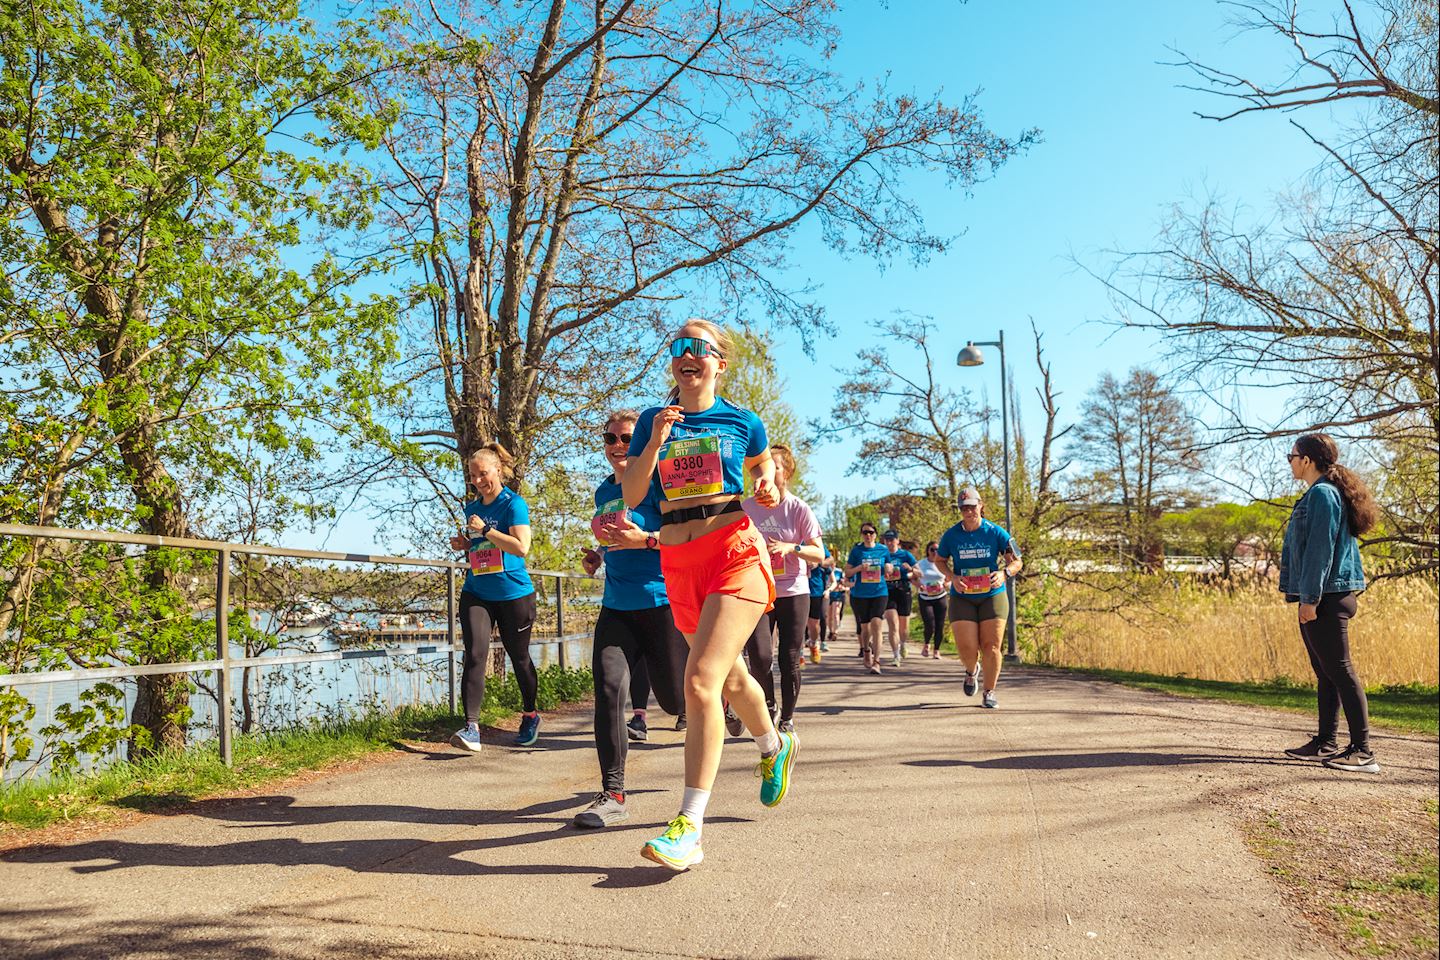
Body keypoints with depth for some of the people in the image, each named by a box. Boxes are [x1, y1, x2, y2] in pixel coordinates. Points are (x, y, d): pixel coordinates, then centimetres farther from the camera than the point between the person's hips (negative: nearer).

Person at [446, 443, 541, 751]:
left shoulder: (513, 503, -8)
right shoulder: (472, 508, 11)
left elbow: (521, 547, -20)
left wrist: (484, 530, -19)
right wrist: (463, 544, 4)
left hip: (513, 594, -4)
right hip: (476, 594, 4)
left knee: (519, 658, 10)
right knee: (474, 656, -12)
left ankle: (530, 716, 31)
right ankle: (471, 726, -15)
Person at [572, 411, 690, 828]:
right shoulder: (604, 491, 15)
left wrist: (645, 539, -26)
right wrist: (600, 556, 10)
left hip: (661, 601, -5)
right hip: (616, 605, 6)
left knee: (676, 699, 5)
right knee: (608, 688, -12)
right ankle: (612, 795, -6)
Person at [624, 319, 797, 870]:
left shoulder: (741, 422, 3)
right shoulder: (653, 421, 8)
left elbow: (764, 461, 20)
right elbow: (632, 495, 1)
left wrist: (767, 486, -3)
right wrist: (656, 442, -13)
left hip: (734, 551, -4)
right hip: (677, 560, 5)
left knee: (701, 680, -18)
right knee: (730, 676, 20)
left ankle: (689, 827, -14)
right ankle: (774, 747, 51)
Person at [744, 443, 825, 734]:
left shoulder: (799, 509, -4)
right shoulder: (748, 507, 2)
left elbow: (819, 554, -6)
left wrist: (791, 547, -21)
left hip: (794, 593, -1)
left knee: (789, 661, 3)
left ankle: (787, 718, 21)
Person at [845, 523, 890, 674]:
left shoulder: (883, 550, 6)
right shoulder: (856, 550, 3)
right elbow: (847, 572, 5)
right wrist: (859, 568, -14)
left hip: (880, 592, -1)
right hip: (860, 594, 1)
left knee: (876, 624, -16)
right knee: (865, 627, 10)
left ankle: (876, 662, -16)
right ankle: (867, 654, 36)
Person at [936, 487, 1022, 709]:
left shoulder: (996, 532, -4)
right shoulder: (951, 535, -1)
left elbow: (1017, 561, 0)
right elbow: (940, 560, 14)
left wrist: (1004, 573, -21)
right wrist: (952, 577, -6)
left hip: (992, 596, 0)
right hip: (962, 598, 1)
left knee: (991, 648, -2)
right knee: (967, 648, -6)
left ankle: (989, 694, 14)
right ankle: (970, 672, 30)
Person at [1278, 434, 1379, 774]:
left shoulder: (1322, 494, -12)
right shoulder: (1316, 495, 17)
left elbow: (1320, 550, -19)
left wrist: (1311, 598, -20)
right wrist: (1306, 597, 21)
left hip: (1327, 599, -10)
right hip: (1318, 599, 10)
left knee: (1339, 671, -8)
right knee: (1325, 673, 14)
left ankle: (1362, 752, -6)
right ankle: (1325, 743, 21)